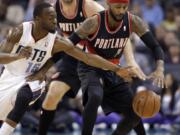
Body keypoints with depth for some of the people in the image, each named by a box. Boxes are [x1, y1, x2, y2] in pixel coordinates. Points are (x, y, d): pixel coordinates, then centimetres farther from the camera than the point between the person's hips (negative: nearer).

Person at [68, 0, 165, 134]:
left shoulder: (133, 22, -15)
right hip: (91, 68, -5)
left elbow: (155, 46, -13)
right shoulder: (94, 23, -25)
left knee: (135, 113, -2)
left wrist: (160, 69, -32)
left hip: (113, 70, 5)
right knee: (95, 97, -37)